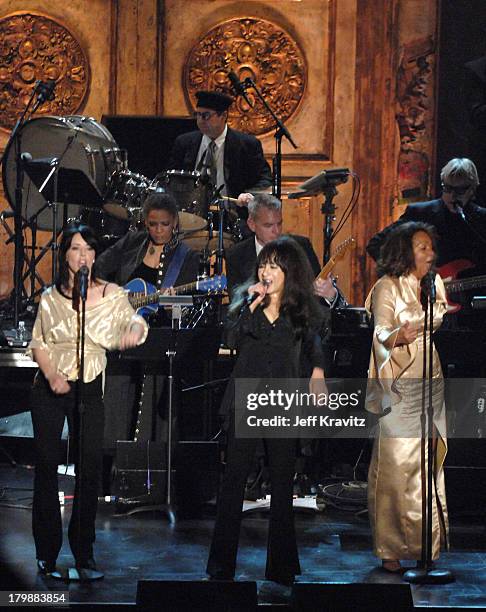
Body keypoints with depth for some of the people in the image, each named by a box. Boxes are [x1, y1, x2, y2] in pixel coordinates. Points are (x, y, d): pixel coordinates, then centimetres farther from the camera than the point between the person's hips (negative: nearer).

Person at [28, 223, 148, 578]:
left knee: (91, 466, -3)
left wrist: (135, 329, -27)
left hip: (90, 389, -1)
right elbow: (38, 343, 6)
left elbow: (133, 319, -2)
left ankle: (84, 553, 9)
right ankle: (47, 552, 11)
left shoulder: (112, 295, 2)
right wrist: (52, 375, -11)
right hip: (50, 388, 1)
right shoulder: (51, 297, 4)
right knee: (47, 465, 1)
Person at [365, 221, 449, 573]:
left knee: (431, 462, 6)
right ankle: (390, 549, -5)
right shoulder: (387, 288, -5)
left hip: (432, 383, 7)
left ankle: (428, 544, 13)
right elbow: (381, 334, -16)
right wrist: (398, 336, -33)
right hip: (399, 387, -7)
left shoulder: (435, 284, 15)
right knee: (396, 465, -9)